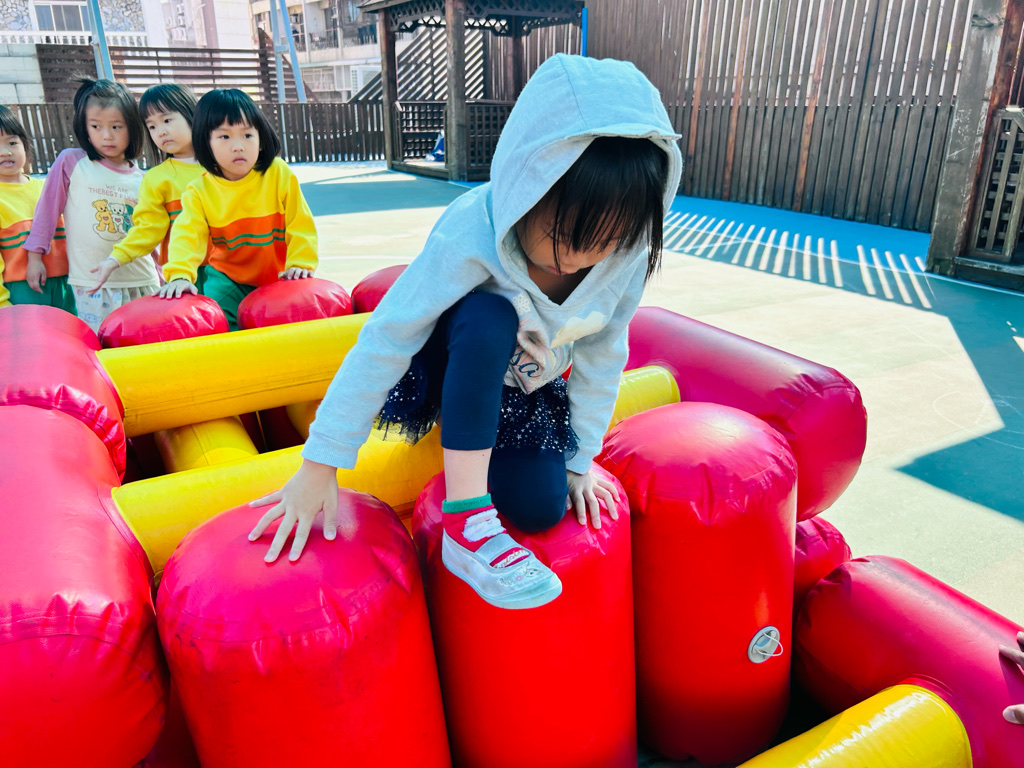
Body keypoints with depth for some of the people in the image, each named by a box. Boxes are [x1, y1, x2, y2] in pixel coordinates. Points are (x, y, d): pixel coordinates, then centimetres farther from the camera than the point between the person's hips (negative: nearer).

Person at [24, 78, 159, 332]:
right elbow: (47, 209, 5)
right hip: (92, 285, -3)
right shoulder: (71, 162, 1)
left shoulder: (140, 178, 9)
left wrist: (158, 269, 20)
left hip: (142, 281, 3)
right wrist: (35, 256, 4)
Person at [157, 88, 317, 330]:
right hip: (227, 278, 0)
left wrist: (299, 265, -16)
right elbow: (187, 235, -14)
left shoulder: (280, 174, -6)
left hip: (278, 278, 1)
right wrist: (180, 275, -31)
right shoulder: (199, 191, -4)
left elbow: (300, 225, -5)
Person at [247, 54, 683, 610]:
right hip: (457, 364, -4)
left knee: (541, 506, -17)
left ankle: (482, 446, 19)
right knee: (488, 316, -38)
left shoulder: (627, 247, -22)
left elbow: (603, 355, -9)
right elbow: (384, 341, -32)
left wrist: (582, 460, -5)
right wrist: (320, 466, -30)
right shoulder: (472, 232, -35)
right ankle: (465, 523, -31)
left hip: (526, 386, 4)